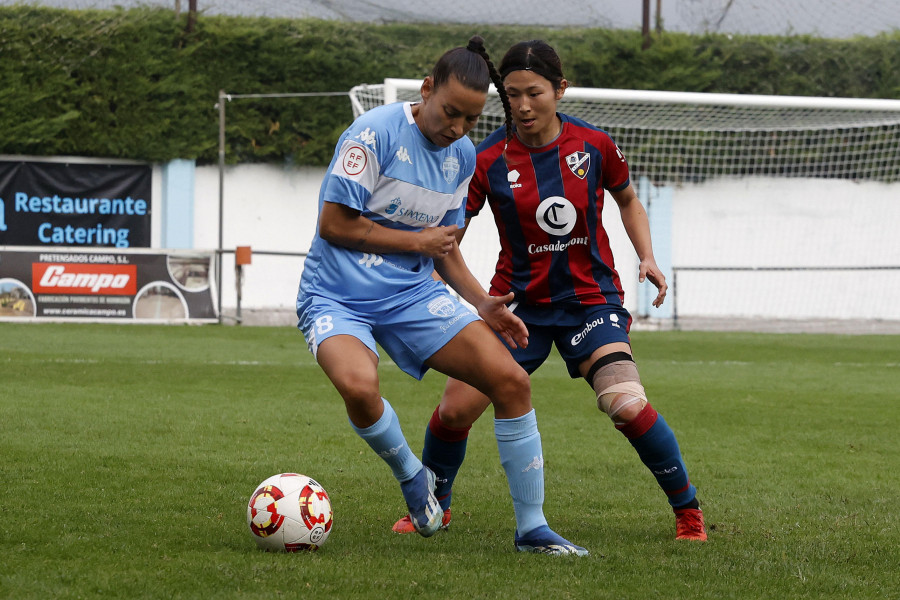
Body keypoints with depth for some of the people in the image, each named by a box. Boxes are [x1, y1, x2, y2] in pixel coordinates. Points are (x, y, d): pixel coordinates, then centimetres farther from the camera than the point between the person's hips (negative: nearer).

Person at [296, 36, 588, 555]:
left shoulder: (464, 155, 8)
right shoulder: (376, 133, -16)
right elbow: (333, 224, -16)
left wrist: (482, 303, 6)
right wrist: (417, 242, -10)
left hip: (413, 295, 6)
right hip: (338, 294, -6)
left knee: (512, 380, -9)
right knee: (359, 386, -37)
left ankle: (532, 528, 4)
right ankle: (411, 475, -4)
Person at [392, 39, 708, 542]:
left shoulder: (594, 145, -7)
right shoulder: (490, 161, -10)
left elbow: (628, 200, 13)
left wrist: (647, 257, -2)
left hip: (591, 299, -1)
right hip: (519, 301, 1)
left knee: (627, 405, -21)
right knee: (456, 407, -9)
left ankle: (688, 510, -1)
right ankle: (433, 506, 20)